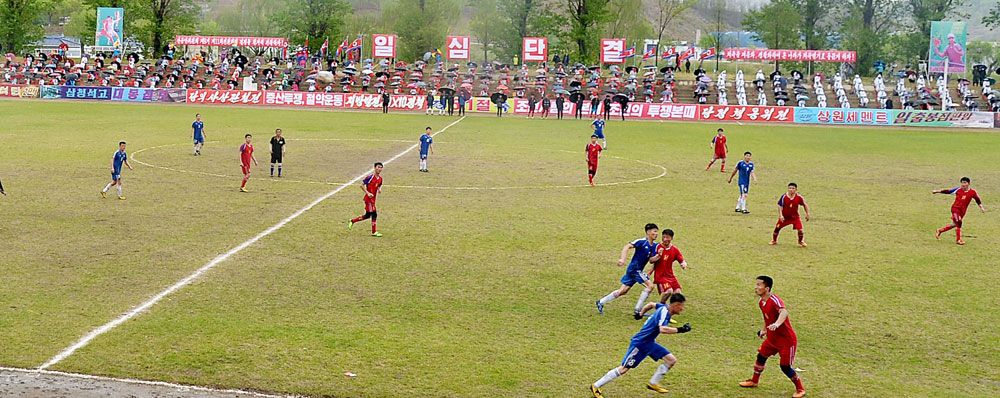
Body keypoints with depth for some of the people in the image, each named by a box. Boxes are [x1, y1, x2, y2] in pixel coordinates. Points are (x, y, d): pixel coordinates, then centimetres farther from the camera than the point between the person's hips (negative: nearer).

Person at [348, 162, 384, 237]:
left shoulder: (380, 178, 7)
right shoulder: (371, 176, -16)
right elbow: (362, 185, -14)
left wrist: (379, 189, 1)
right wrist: (367, 193, -21)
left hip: (373, 199, 9)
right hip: (368, 198, -9)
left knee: (367, 215, 12)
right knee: (374, 214, -9)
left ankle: (352, 221, 27)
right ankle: (374, 232, 2)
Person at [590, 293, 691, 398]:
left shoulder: (664, 307, 2)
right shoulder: (664, 311, -23)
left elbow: (651, 304, 23)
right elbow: (662, 329, -41)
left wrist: (641, 314, 37)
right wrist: (680, 330, -38)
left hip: (649, 343, 9)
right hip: (639, 344, -9)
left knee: (671, 360, 3)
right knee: (623, 369, -5)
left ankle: (653, 383, 14)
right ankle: (596, 387, 6)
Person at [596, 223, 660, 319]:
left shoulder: (654, 246, 8)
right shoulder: (642, 241, -15)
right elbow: (627, 247, -21)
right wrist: (622, 259, -31)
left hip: (638, 270, 8)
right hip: (634, 268, -8)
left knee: (623, 291, 12)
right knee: (650, 286, -16)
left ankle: (601, 302, 23)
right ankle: (637, 310, -11)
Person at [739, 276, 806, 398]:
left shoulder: (774, 300, -28)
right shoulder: (761, 302, 1)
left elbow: (784, 312, -49)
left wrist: (776, 324, -65)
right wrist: (764, 329, 24)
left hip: (787, 340, -8)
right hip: (772, 338, 8)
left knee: (785, 367, -6)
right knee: (761, 357, 15)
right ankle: (754, 381, 37)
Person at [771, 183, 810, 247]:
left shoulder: (799, 197, -14)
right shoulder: (784, 197, -18)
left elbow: (805, 205, 1)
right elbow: (780, 206, -13)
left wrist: (807, 214, 1)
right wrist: (780, 215, -23)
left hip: (795, 217, 0)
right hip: (785, 217, 0)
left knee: (800, 229, -10)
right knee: (777, 227, 3)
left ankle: (801, 241, 19)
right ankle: (774, 240, 28)